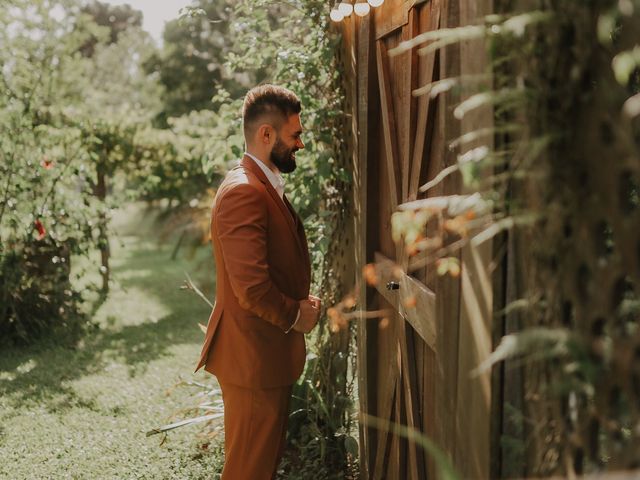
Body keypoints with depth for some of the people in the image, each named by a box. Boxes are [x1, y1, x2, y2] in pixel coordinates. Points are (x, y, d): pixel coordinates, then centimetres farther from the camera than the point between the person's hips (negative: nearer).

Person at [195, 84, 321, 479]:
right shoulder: (244, 193, -21)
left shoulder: (267, 188, 13)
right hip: (253, 358, -10)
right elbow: (252, 288, -27)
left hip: (271, 354, 10)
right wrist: (295, 316, -11)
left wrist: (302, 302, 4)